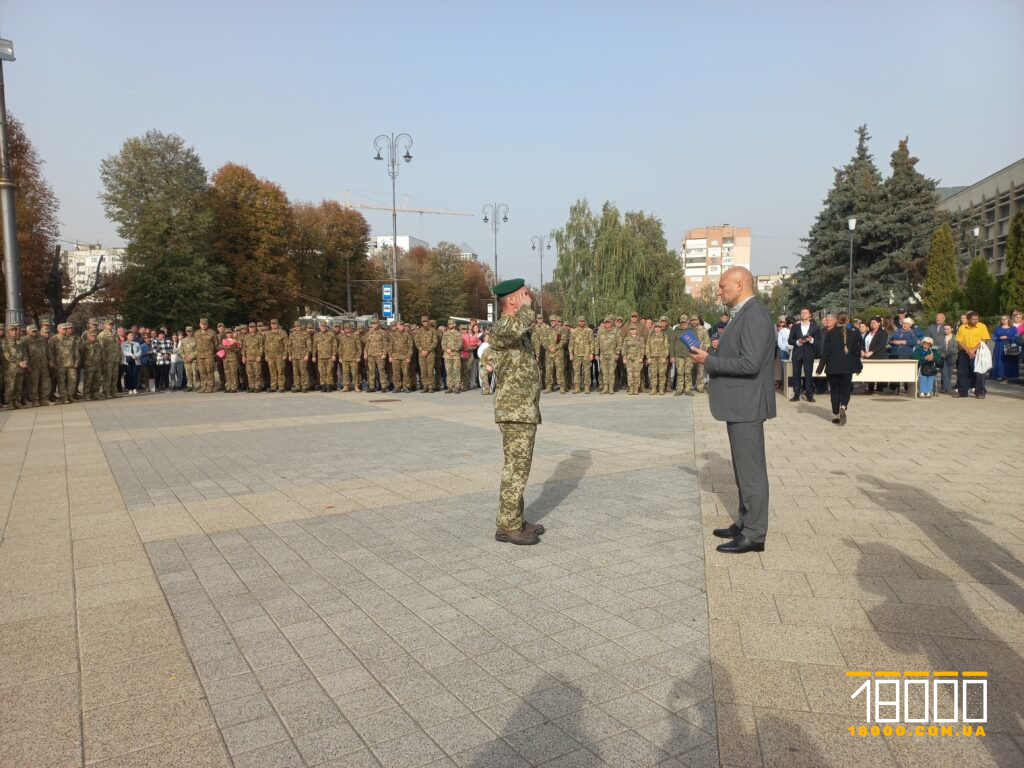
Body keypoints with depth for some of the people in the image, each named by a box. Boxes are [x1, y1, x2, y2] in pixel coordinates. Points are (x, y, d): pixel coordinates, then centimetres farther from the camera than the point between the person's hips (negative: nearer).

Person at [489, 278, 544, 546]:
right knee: (517, 468, -5)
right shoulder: (501, 328, -14)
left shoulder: (518, 332, 17)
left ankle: (515, 520, 21)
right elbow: (515, 328, -41)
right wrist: (526, 307, -21)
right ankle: (508, 527, 2)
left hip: (524, 410, 10)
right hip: (516, 412, -10)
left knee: (518, 466, 13)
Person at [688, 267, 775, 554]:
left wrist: (709, 361, -17)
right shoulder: (742, 314, 15)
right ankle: (744, 524, 28)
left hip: (746, 404, -11)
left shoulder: (754, 315, -17)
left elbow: (750, 363, -25)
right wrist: (712, 354, 7)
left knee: (751, 471, -3)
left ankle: (754, 535, 5)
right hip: (738, 404, 11)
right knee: (744, 470, 17)